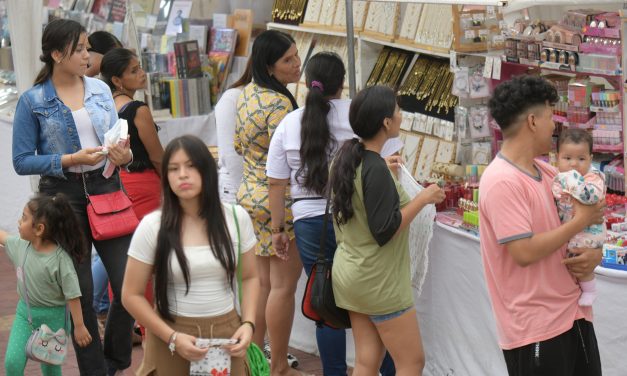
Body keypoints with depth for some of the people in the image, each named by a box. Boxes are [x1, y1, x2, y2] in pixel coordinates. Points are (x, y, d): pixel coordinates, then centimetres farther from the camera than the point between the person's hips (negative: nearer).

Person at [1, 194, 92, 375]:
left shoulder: (60, 259, -24)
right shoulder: (21, 245, -6)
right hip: (25, 312, 5)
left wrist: (79, 326, -16)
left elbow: (73, 295, -19)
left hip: (52, 317, -5)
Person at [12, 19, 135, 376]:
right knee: (81, 293, 6)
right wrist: (72, 160, -18)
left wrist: (124, 154, -12)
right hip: (63, 197, -3)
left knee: (129, 285, 0)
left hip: (106, 188, 3)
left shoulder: (100, 89, 5)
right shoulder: (33, 101, -6)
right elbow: (22, 161, -8)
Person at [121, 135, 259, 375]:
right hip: (170, 335, -2)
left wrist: (248, 324, -7)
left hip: (226, 333, 2)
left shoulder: (236, 218, -1)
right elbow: (132, 295, -5)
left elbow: (249, 278, 9)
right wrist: (173, 338, -15)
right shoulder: (152, 226, -8)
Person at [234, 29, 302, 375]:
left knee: (261, 282, 16)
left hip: (249, 195, 9)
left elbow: (239, 146, 17)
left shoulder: (247, 94, 6)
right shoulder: (279, 104, -22)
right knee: (283, 286, 1)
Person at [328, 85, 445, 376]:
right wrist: (423, 199, -16)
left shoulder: (344, 158, 4)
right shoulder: (376, 169, -22)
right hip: (378, 280, -9)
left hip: (349, 272, 9)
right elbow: (385, 230, -23)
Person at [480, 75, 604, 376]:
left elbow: (590, 216, 19)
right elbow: (525, 252, -24)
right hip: (534, 327, -8)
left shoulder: (546, 172, 9)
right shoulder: (502, 181, -18)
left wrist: (594, 252, -4)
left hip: (573, 312, 8)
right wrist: (581, 221, -13)